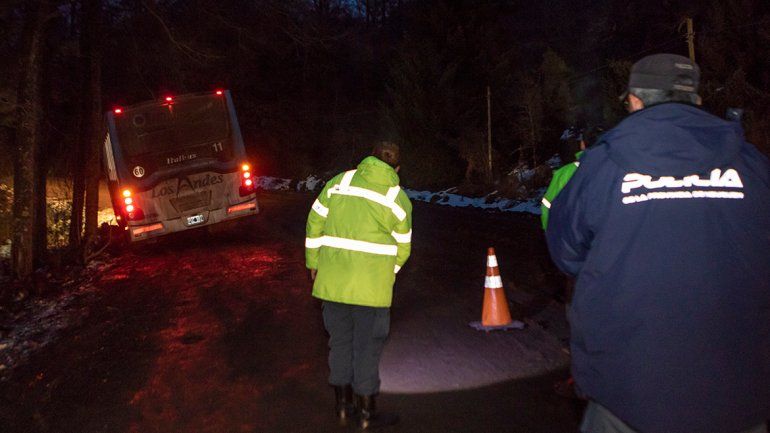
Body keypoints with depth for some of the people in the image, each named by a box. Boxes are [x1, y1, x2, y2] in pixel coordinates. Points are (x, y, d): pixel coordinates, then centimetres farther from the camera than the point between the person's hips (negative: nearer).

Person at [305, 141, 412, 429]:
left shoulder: (338, 183, 4)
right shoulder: (399, 200, -1)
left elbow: (315, 224, 6)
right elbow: (402, 248, 5)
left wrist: (314, 262, 17)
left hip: (332, 282, 3)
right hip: (371, 287, -3)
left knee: (340, 343, 16)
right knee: (367, 349, 7)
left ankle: (344, 407, 27)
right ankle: (366, 414, 18)